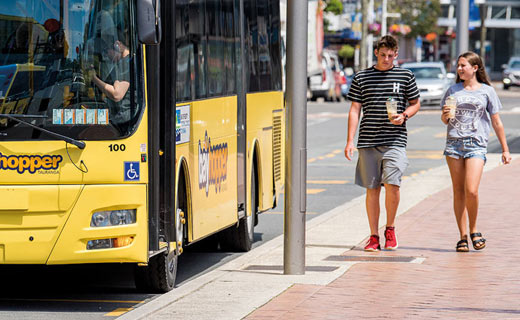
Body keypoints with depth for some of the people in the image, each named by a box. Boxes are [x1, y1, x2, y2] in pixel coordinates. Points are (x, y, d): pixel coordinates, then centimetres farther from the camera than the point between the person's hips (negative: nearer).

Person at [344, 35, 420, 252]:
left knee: (392, 184, -15)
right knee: (372, 189, 4)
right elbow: (355, 110, 7)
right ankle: (374, 236, 12)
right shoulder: (361, 78, 8)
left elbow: (415, 103, 16)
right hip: (368, 141, 1)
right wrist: (350, 141, 0)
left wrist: (404, 116, -6)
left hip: (395, 140, -1)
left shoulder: (405, 76, 7)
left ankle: (390, 228, 8)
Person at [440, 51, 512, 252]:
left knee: (471, 191, -15)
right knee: (458, 191, 3)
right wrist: (445, 115, -7)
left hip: (476, 145, -3)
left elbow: (496, 122, 10)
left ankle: (473, 230, 7)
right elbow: (445, 120, 17)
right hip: (454, 143, 3)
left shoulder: (487, 91, 6)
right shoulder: (453, 90, 12)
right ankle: (463, 236, 9)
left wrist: (505, 150, 10)